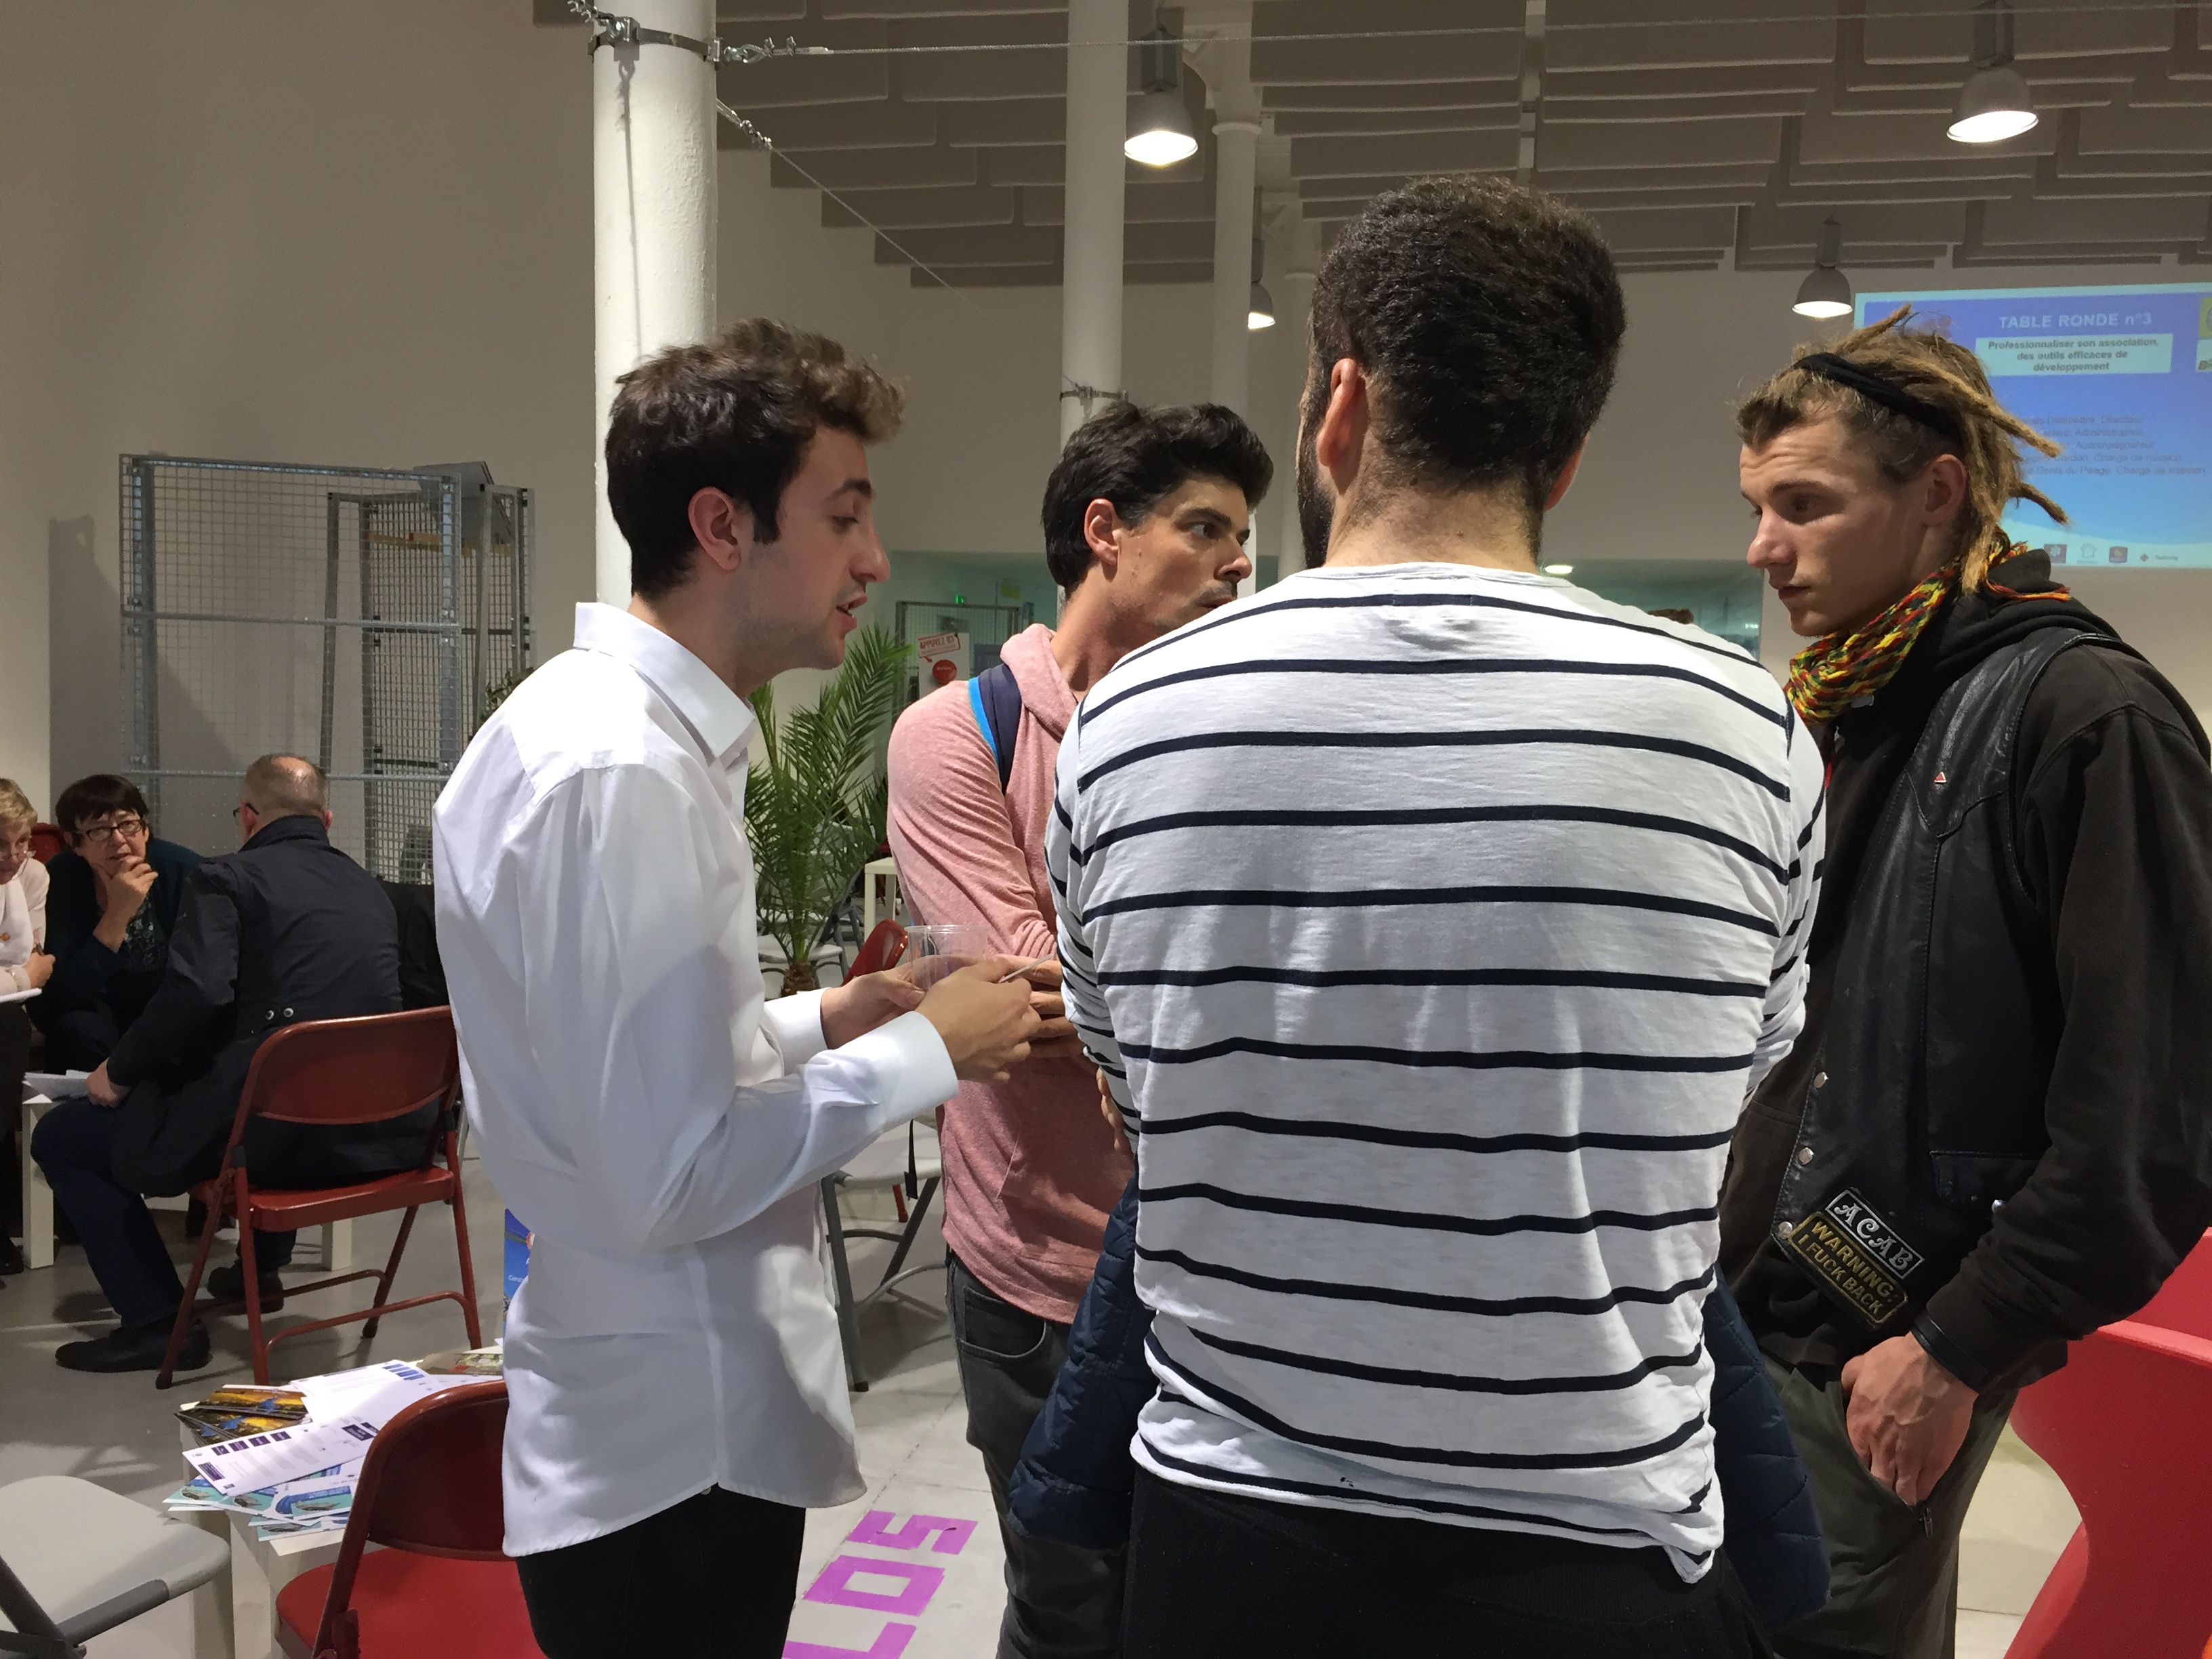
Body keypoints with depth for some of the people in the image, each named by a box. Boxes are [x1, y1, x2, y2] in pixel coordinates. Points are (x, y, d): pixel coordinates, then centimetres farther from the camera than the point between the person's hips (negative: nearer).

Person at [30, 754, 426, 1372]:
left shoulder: (226, 877, -1)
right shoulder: (371, 889, 17)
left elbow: (197, 993, -17)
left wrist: (119, 1071, 0)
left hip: (275, 1129, -7)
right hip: (380, 1129, 7)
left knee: (60, 1137, 13)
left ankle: (156, 1322, 8)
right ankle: (262, 1267, 47)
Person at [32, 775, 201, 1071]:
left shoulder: (183, 869, -16)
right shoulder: (58, 882, -17)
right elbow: (61, 996, -26)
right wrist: (118, 916, -34)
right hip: (95, 1009, 0)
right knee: (78, 1030, -31)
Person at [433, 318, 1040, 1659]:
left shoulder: (619, 727, 7)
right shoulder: (619, 769, -24)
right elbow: (669, 1177, -26)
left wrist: (817, 1023, 4)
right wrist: (923, 1052, -16)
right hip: (682, 1450, -9)